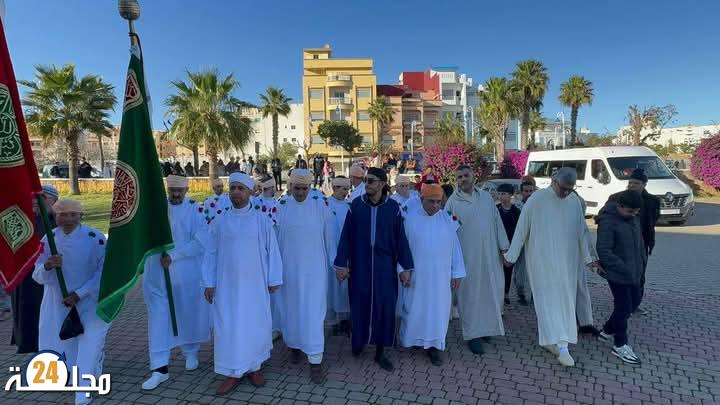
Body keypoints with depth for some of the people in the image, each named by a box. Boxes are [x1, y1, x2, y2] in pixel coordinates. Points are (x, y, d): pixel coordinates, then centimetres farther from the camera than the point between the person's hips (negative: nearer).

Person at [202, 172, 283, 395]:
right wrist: (208, 283, 2)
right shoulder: (219, 221, 2)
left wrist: (274, 279, -2)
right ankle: (233, 372, 21)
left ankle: (253, 367, 27)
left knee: (255, 325, 8)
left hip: (255, 283, -1)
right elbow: (211, 254, 6)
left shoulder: (262, 220, -4)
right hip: (227, 284, 1)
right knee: (228, 327, 6)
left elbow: (272, 250, -2)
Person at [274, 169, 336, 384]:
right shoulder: (281, 206, -4)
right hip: (289, 268, 2)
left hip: (314, 268, -2)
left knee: (313, 311, -1)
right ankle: (294, 345, 39)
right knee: (291, 308, 16)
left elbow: (329, 236, -3)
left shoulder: (321, 205, -7)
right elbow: (274, 237, 2)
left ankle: (315, 360, 9)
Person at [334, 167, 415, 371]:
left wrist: (405, 266, -1)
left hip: (385, 266, 0)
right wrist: (341, 263, -4)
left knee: (384, 307, 6)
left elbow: (400, 237, -1)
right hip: (360, 265, 0)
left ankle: (380, 352, 24)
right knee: (359, 304, 9)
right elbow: (346, 236, -2)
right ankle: (358, 341, 35)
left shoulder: (393, 207, -5)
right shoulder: (356, 205, -5)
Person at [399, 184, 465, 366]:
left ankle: (433, 345, 24)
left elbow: (455, 247, 2)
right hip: (416, 274, -2)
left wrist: (457, 273, 1)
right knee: (414, 308, 12)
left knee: (438, 310, 9)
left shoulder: (448, 219, -2)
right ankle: (411, 338, 33)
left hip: (440, 275, 2)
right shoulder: (410, 218, -8)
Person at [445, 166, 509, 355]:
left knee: (492, 291, 11)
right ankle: (473, 334, 17)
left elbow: (497, 223, 9)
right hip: (467, 257, -4)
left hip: (490, 255, 4)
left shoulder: (486, 197, 7)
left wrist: (504, 248, 6)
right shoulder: (452, 201, -4)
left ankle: (487, 326, 32)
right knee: (470, 294, 4)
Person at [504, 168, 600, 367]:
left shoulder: (575, 201, 3)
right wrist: (511, 256, -5)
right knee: (549, 300, -3)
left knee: (565, 300, 9)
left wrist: (587, 259, 13)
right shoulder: (537, 199, -12)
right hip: (542, 260, -5)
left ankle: (551, 339, 23)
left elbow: (580, 233, 11)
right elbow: (521, 229, -8)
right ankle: (562, 346, 2)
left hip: (567, 261, 5)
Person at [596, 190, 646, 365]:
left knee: (634, 301, 17)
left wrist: (642, 262, 10)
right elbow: (604, 251, -23)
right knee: (624, 306, -1)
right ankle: (620, 345, 17)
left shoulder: (634, 218, 4)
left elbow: (639, 241, 17)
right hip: (617, 273, -8)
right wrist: (625, 269, -23)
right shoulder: (608, 221, -21)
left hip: (634, 272, 9)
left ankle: (607, 331, 34)